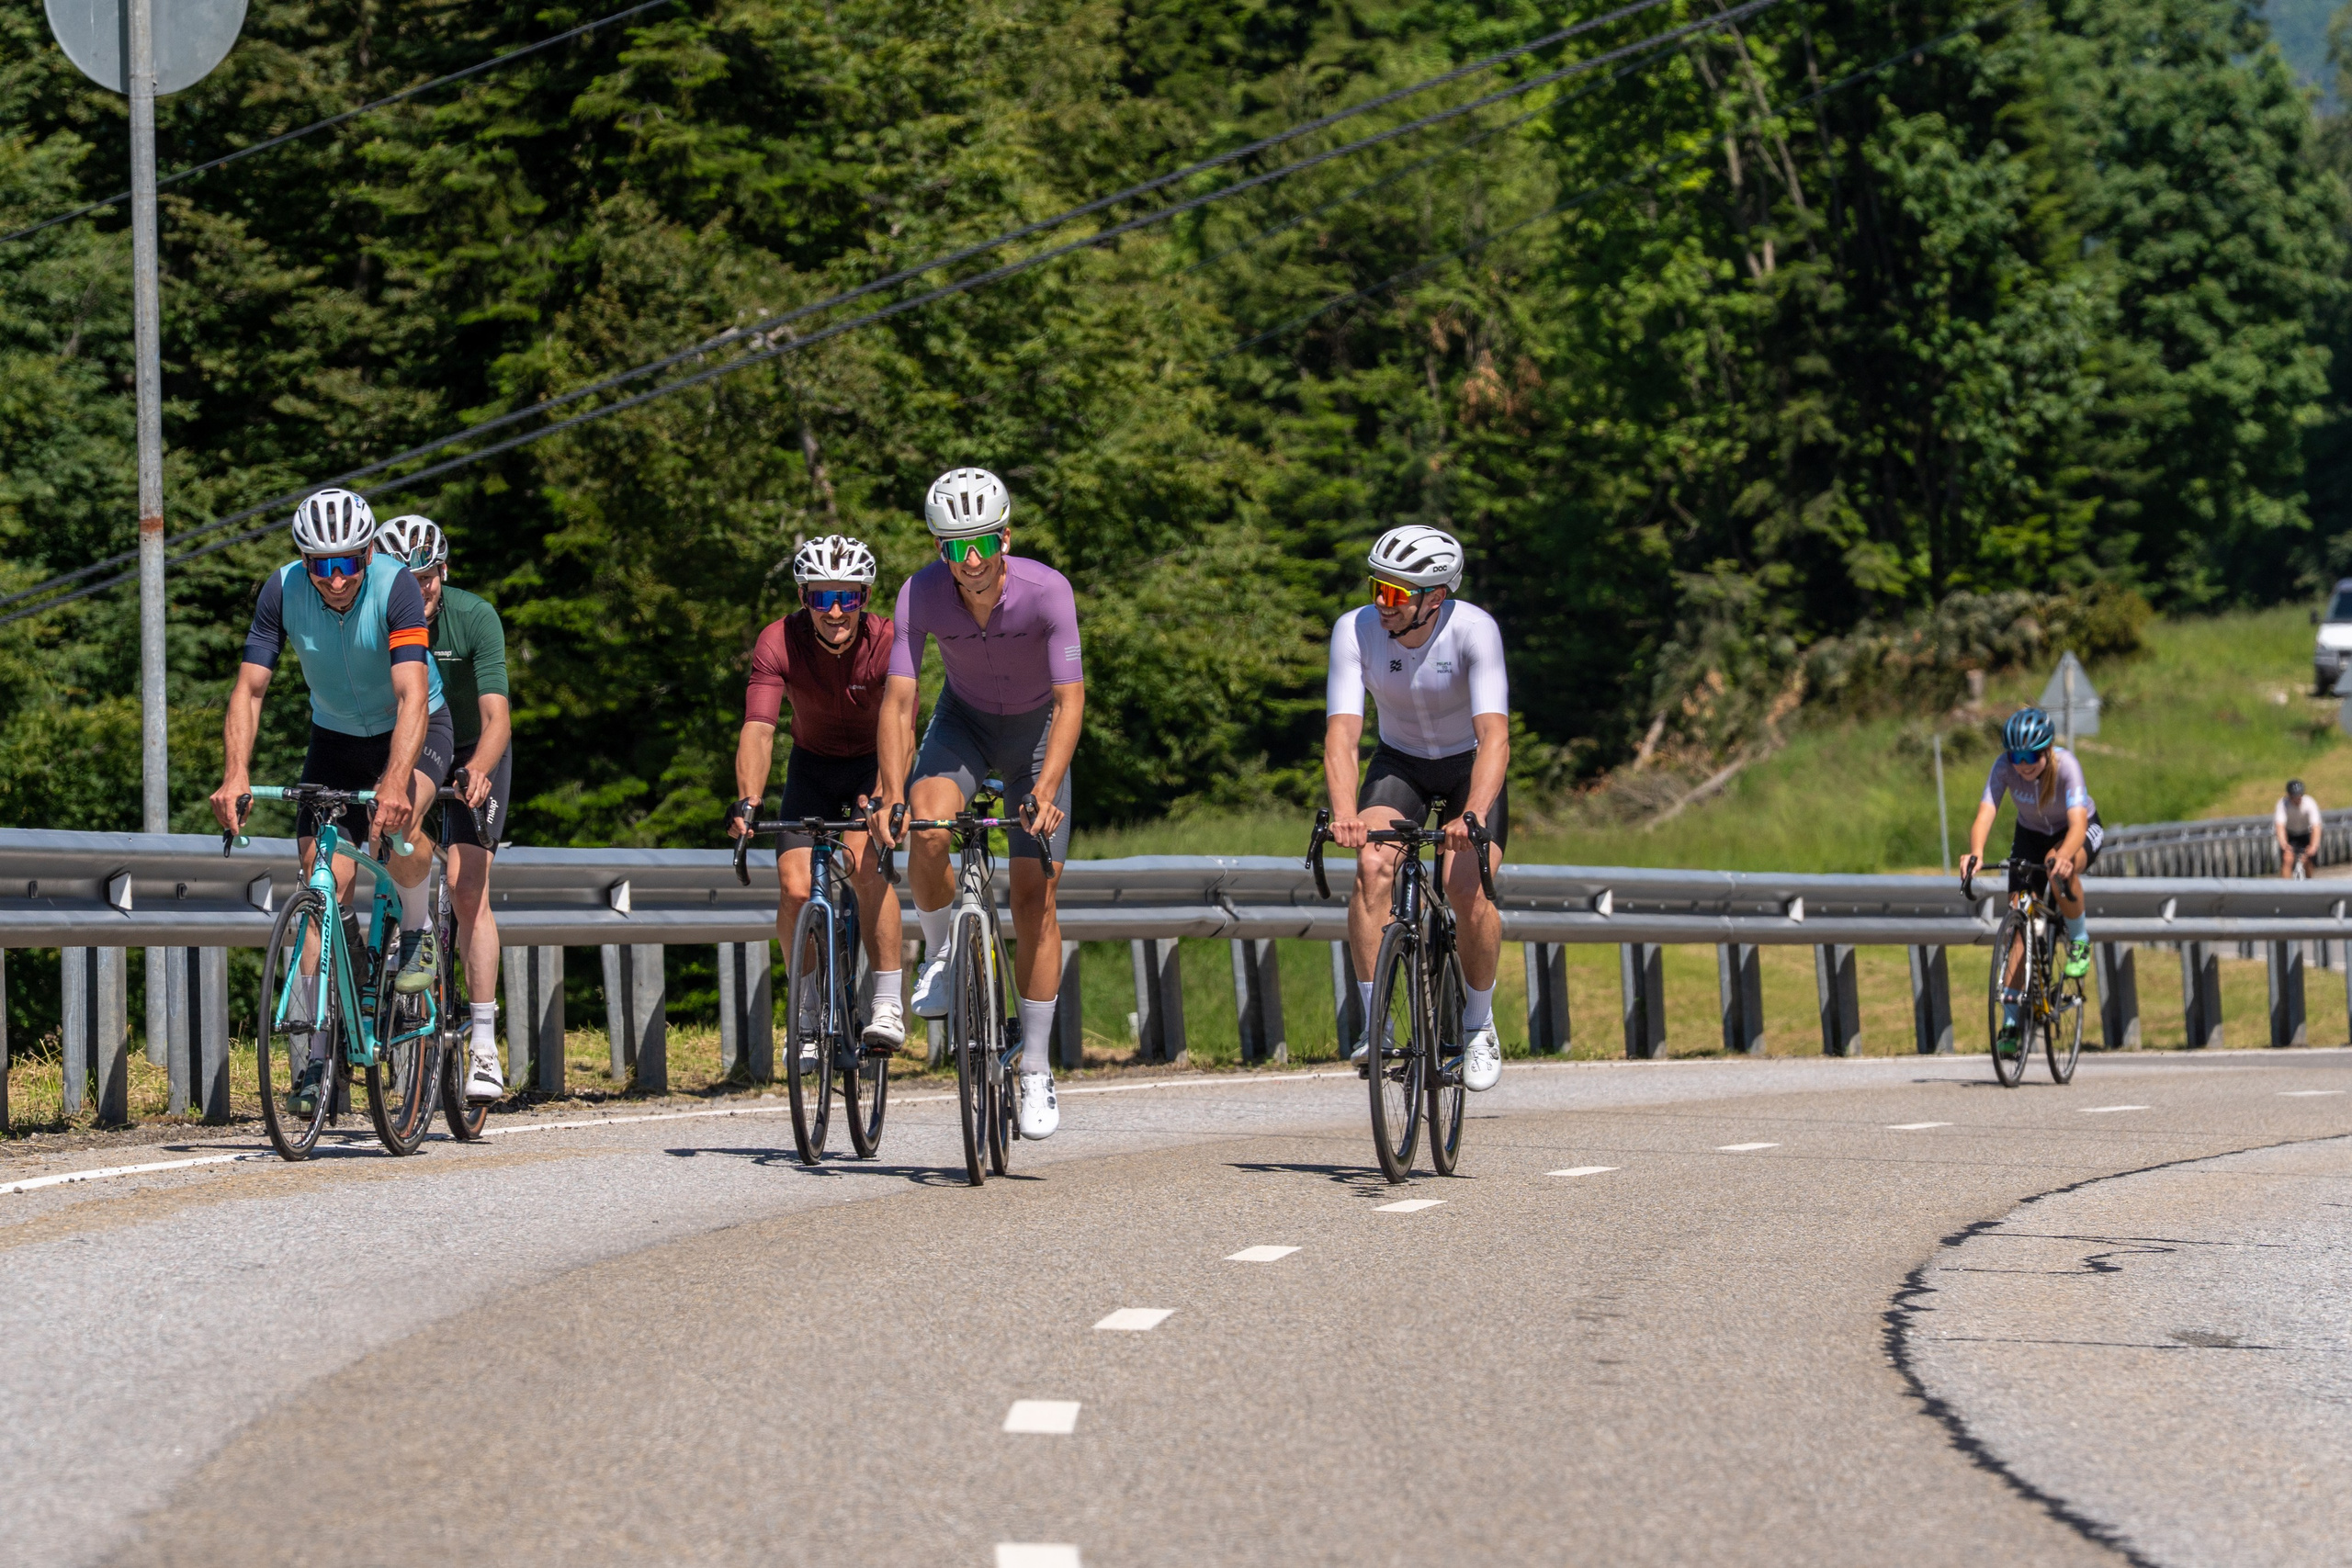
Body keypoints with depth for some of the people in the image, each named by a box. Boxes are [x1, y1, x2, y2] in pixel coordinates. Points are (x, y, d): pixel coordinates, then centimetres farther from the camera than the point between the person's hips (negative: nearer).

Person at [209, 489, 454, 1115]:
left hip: (415, 729, -3)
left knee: (397, 820, -36)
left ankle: (418, 929, -6)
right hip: (335, 735, 3)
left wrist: (394, 785, -53)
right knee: (323, 886, -8)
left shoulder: (397, 586, -30)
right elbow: (249, 688, -20)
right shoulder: (283, 591, -20)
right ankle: (315, 1058, -3)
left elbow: (412, 696, -38)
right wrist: (235, 775, -36)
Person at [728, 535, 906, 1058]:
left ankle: (889, 1005, -22)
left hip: (874, 765, -2)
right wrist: (748, 803, -50)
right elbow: (758, 729, -34)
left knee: (864, 863, -28)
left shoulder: (888, 642, -27)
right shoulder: (779, 642, -25)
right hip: (813, 767, 2)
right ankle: (809, 1006, 7)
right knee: (795, 887, -15)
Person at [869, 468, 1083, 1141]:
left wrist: (1045, 792, -42)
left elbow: (1070, 701, -31)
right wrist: (891, 794, -37)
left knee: (1035, 899, -7)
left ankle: (1036, 1071, 2)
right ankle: (939, 953, -2)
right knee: (928, 828, -32)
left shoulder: (1047, 591, -31)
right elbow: (899, 700, -25)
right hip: (964, 721, 1)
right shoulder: (921, 595, -26)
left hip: (1036, 730, -1)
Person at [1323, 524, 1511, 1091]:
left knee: (1468, 891, -21)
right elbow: (1342, 734, -31)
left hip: (1471, 768, -2)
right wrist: (1345, 814, -48)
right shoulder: (1356, 630, -24)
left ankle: (1478, 1024, 4)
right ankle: (1373, 1023, -14)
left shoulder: (1473, 630, -31)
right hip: (1399, 763, 2)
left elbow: (1494, 734, -39)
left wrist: (1473, 816, -55)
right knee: (1373, 865, -25)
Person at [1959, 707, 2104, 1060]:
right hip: (2031, 833, 3)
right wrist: (1975, 853, -59)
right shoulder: (2004, 767, -26)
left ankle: (2079, 941, -10)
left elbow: (2077, 823, -45)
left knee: (2060, 869, -38)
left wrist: (2063, 856, -65)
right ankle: (2012, 1021, -7)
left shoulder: (2065, 766, -34)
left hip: (2079, 832, -3)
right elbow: (1984, 815, -38)